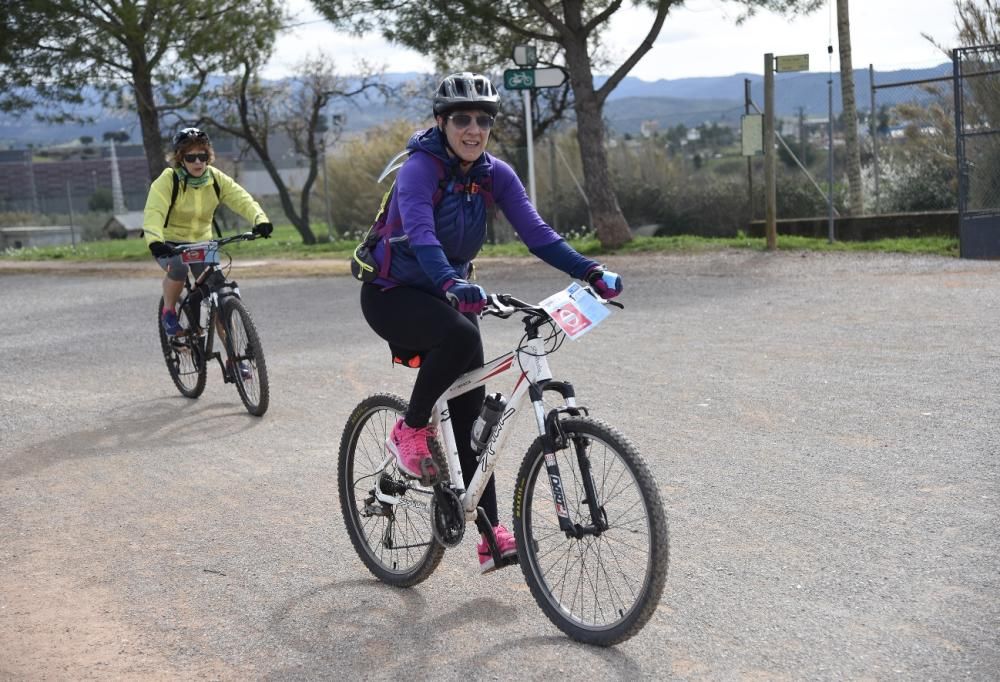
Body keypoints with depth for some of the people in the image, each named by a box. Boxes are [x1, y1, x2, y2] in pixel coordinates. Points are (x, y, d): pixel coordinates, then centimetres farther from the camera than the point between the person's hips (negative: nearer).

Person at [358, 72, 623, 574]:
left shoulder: (495, 175, -3)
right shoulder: (419, 169, -21)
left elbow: (536, 234, -12)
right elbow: (421, 237, -37)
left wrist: (592, 273, -26)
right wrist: (452, 286, -56)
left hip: (446, 294, 6)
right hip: (393, 294, -6)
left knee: (470, 410, -1)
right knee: (460, 336, -36)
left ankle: (492, 535, 4)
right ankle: (409, 431, -12)